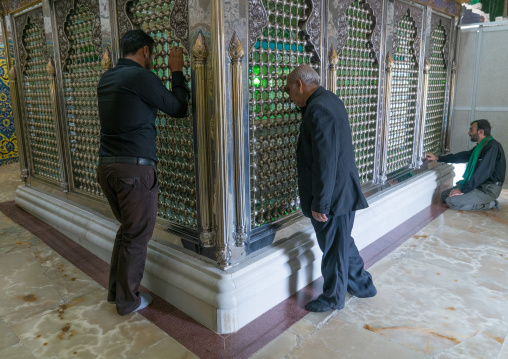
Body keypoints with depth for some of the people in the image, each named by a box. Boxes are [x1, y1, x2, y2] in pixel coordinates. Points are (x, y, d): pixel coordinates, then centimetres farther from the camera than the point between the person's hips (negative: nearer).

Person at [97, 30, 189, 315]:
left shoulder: (107, 79, 14)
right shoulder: (141, 77, -11)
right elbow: (179, 108, -3)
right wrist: (177, 72, 7)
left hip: (106, 166, 9)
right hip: (134, 168, -8)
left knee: (127, 228, 22)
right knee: (137, 236, 6)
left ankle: (116, 290, 33)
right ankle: (128, 301, 20)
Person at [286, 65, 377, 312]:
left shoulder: (317, 109, -22)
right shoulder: (328, 100, 11)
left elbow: (325, 161, -25)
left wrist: (320, 203, -22)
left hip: (333, 195, -10)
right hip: (342, 191, 10)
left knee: (333, 247, 8)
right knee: (342, 242, 23)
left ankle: (333, 298, 27)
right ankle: (362, 285, 40)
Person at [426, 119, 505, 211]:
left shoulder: (493, 147, -20)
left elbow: (482, 173, -25)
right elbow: (464, 156, 20)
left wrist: (463, 190, -20)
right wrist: (438, 158, 17)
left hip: (488, 189, -10)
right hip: (479, 184, 10)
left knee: (451, 201, -21)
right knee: (445, 194, 5)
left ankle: (489, 204, -6)